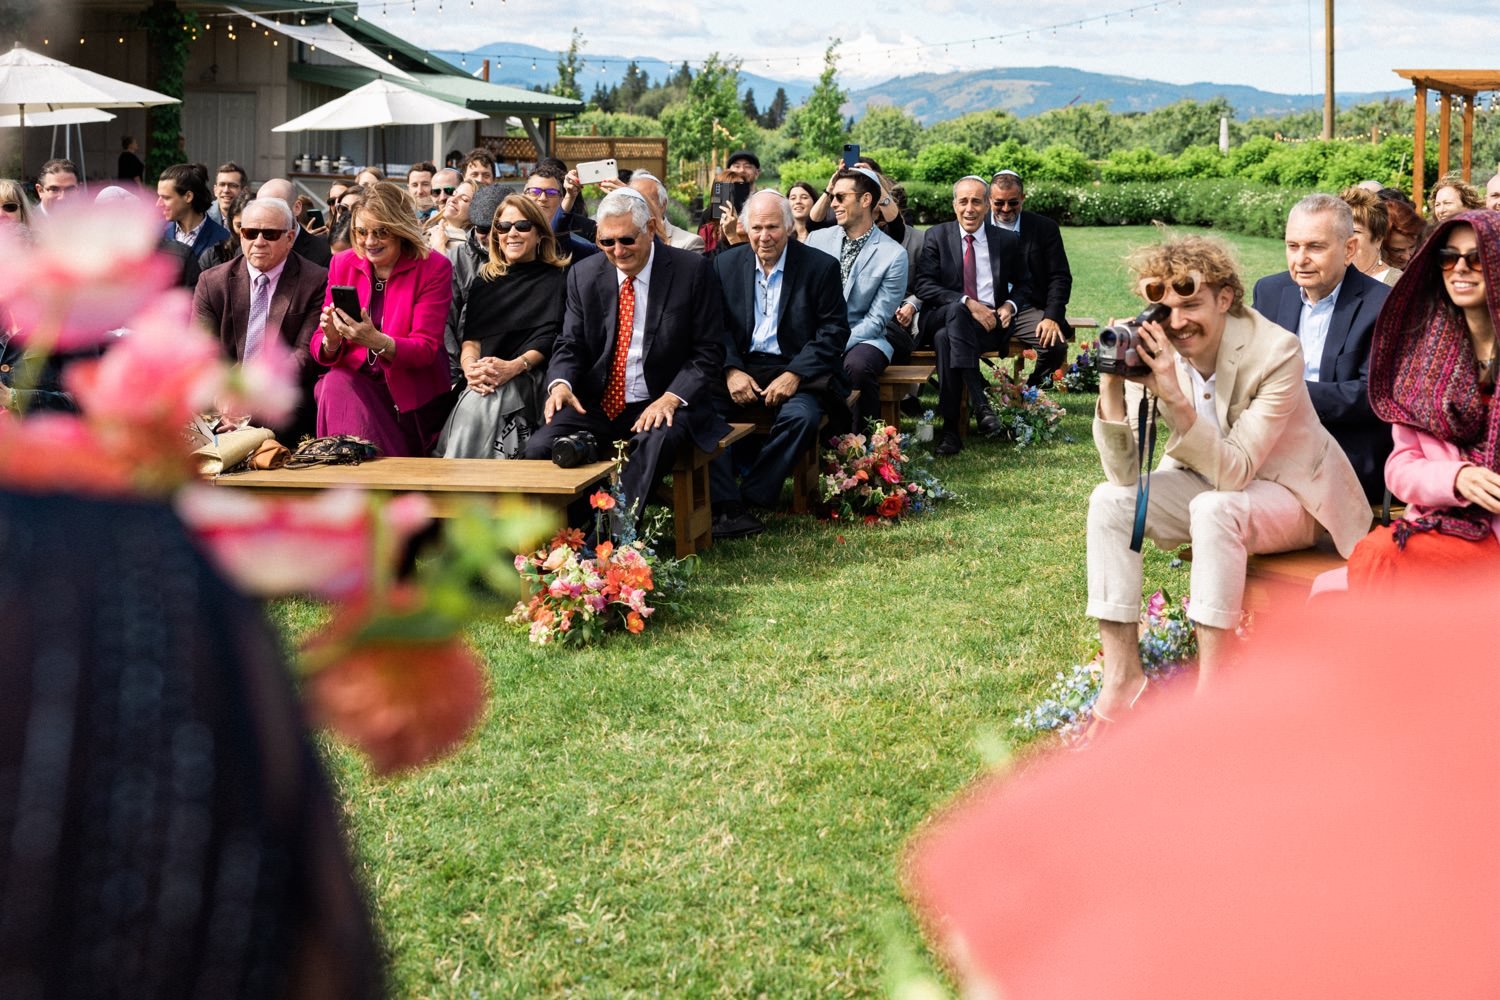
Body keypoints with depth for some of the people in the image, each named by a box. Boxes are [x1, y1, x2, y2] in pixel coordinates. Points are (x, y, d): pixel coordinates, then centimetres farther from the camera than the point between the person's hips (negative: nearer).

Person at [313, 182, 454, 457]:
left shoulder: (434, 267, -5)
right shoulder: (342, 264, 5)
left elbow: (426, 349, -12)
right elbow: (320, 350, 4)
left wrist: (377, 341, -30)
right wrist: (331, 340, -22)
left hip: (412, 394, -3)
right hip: (356, 380, 3)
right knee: (335, 384, -29)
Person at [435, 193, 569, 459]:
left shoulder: (556, 280, 13)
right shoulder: (484, 281, 25)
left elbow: (548, 338, 0)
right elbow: (471, 336, 13)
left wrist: (513, 367, -19)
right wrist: (470, 366, -12)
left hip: (529, 377, -3)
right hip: (484, 380, 3)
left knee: (477, 405, -34)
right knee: (472, 402, -33)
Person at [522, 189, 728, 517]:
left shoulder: (693, 271, -3)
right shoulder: (584, 275, 8)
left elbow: (709, 353, -3)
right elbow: (570, 345, 11)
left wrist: (671, 398, -19)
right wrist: (561, 383, -13)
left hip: (662, 406, -3)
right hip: (596, 405, 3)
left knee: (655, 444, -38)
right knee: (538, 448, -23)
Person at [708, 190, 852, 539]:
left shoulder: (821, 266, 0)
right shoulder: (726, 264, 9)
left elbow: (834, 331, -4)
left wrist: (794, 375, -16)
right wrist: (730, 370, -12)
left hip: (797, 371, -2)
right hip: (741, 368, 2)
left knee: (801, 416, -34)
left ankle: (753, 496, -19)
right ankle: (725, 506, -28)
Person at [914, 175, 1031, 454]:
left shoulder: (1007, 240, 12)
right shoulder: (937, 237, 8)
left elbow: (1022, 285, 23)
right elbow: (924, 286, -3)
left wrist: (1010, 306, -2)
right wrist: (967, 303, -17)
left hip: (990, 322, 0)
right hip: (941, 317, 0)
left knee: (946, 336, -34)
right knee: (957, 311, -39)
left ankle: (951, 428, -40)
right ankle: (979, 402, -44)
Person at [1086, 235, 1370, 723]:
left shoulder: (1275, 352, -26)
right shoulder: (1153, 349, -14)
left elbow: (1235, 472, -31)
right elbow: (1124, 471, -18)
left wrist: (1177, 398, -42)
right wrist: (1111, 385, -31)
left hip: (1284, 494, -5)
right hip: (1203, 481, 5)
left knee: (1214, 507, -35)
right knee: (1109, 499, -18)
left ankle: (1212, 690, -27)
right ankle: (1122, 677, -15)